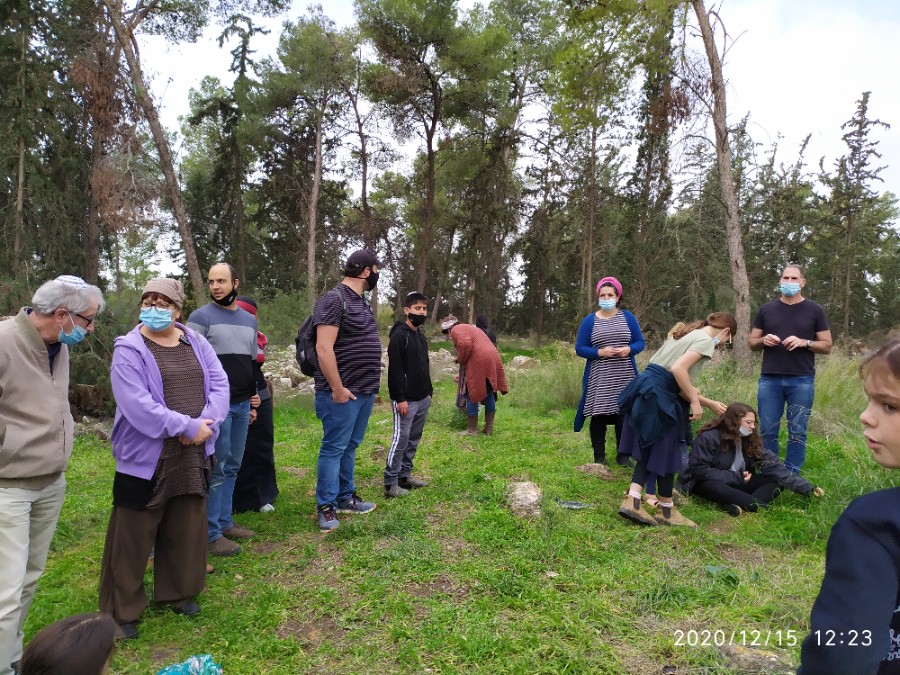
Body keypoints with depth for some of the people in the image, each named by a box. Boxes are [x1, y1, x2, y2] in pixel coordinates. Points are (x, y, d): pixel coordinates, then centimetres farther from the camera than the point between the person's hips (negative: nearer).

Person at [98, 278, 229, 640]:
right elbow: (136, 405, -21)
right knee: (134, 534, 7)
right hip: (146, 458, -5)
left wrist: (207, 424, -16)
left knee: (186, 529, 17)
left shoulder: (196, 343, 4)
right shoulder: (129, 349, -11)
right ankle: (122, 609, 23)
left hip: (192, 455, 5)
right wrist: (188, 426, -21)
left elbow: (220, 384, -1)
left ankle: (177, 591, 36)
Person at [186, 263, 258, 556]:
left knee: (233, 466, 13)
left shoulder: (249, 319, 14)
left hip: (242, 405, 6)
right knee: (215, 469, -2)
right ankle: (210, 533, 8)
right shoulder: (201, 317, -5)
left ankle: (225, 521, 25)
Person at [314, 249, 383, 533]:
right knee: (334, 448, 1)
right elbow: (324, 349, -20)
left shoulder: (361, 302, 15)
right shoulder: (334, 300, -14)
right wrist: (337, 389, -19)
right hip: (344, 392, -9)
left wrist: (371, 384, 15)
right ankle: (326, 506, 11)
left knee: (350, 447, 16)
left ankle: (345, 497, 27)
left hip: (365, 391, 9)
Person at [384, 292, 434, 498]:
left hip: (422, 399, 9)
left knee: (414, 439, 13)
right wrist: (400, 398, -20)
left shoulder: (421, 335, 15)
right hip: (406, 400, -9)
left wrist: (429, 392, 18)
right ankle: (390, 483, 1)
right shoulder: (399, 335, -13)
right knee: (401, 439, -6)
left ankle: (405, 475, 23)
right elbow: (394, 369, -18)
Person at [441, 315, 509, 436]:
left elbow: (465, 345, -18)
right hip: (493, 358, 9)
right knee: (489, 394, 15)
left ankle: (472, 430, 10)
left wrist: (460, 360, -2)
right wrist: (462, 374, 39)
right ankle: (489, 428, 23)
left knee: (472, 395, 3)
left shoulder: (456, 330, 3)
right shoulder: (469, 327, 32)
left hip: (479, 361, -8)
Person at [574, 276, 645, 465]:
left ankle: (623, 455, 18)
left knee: (624, 415, 5)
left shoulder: (627, 317, 7)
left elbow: (640, 342, 7)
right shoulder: (590, 320, 2)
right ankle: (599, 456, 11)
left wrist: (629, 349, -14)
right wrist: (600, 352, -16)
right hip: (599, 379, -1)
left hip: (625, 378, 1)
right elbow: (579, 348, -1)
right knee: (599, 416, 0)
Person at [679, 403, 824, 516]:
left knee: (776, 481, -11)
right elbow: (699, 470, -23)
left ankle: (741, 507, -36)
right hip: (706, 483, -7)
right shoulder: (708, 438, -19)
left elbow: (773, 466, -6)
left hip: (735, 484, 7)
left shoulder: (749, 440, -1)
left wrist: (808, 488, -14)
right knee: (715, 488, -40)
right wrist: (736, 477, -22)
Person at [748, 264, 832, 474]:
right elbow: (751, 342, 14)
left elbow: (827, 346, 5)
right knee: (767, 431, 4)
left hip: (802, 381, -1)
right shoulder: (766, 310, 10)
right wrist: (763, 340, -8)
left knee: (797, 432, 3)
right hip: (769, 380, 1)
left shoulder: (815, 311, 6)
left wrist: (804, 342, -13)